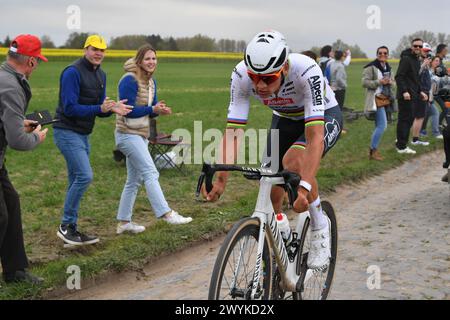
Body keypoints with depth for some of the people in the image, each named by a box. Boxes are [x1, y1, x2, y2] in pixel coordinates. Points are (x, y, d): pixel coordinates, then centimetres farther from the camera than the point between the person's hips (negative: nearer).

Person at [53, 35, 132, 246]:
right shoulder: (72, 72, -15)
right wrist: (100, 108, -28)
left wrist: (113, 108, -9)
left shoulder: (101, 75, 12)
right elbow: (70, 108, -20)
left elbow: (99, 108, 13)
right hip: (68, 132, -9)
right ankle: (66, 226, -6)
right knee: (85, 175, -17)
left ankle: (71, 228, 18)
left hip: (84, 135, 9)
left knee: (76, 181, 11)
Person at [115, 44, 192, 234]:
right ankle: (166, 214, -19)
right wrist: (152, 109, -23)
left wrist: (160, 110, -10)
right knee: (150, 173, -16)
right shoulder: (129, 80, -15)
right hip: (128, 135, -9)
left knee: (133, 181, 12)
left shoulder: (151, 82, 10)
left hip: (141, 135, 9)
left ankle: (124, 222, 20)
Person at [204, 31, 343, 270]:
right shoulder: (241, 75, -29)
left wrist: (305, 186, -54)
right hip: (285, 119, 4)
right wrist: (220, 179, -40)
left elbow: (314, 137, -43)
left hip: (324, 117, -4)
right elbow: (233, 131, -28)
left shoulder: (306, 71, -39)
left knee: (293, 161, -33)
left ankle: (320, 229, -11)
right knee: (271, 194, -5)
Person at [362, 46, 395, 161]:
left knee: (379, 126, 13)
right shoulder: (371, 67, -10)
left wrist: (390, 82, -1)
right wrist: (379, 82, -23)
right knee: (382, 125, -15)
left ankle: (373, 149, 23)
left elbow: (392, 81, 23)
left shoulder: (388, 67, 15)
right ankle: (373, 150, -4)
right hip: (376, 99, -9)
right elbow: (365, 82, -14)